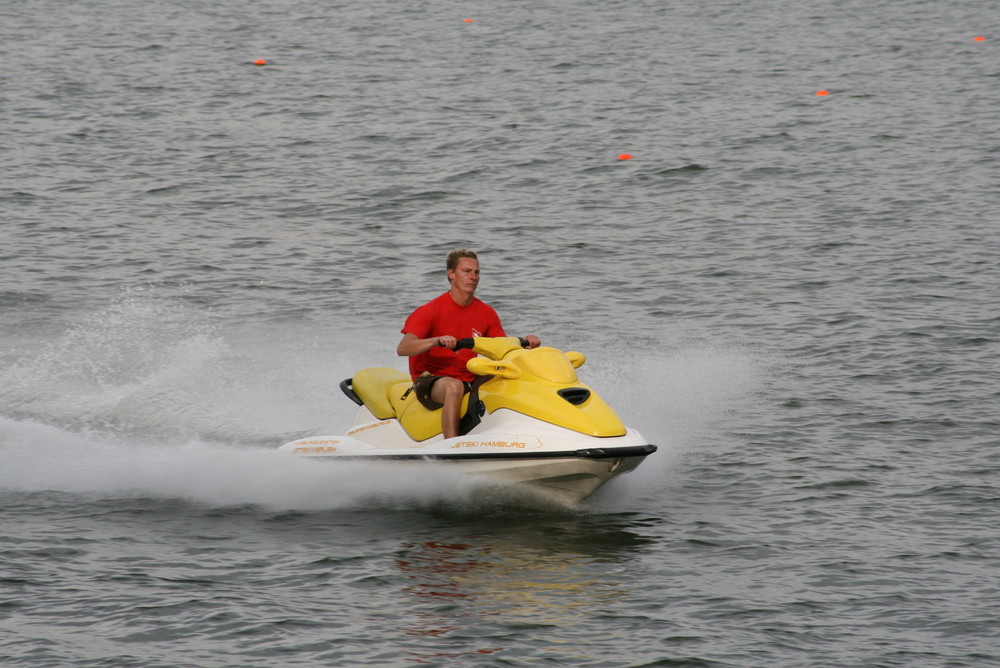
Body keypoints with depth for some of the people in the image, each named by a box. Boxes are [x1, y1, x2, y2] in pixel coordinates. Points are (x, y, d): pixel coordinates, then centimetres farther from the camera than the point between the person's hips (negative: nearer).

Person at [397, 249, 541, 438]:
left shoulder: (486, 313, 10)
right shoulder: (431, 311, -7)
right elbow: (402, 348, -18)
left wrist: (526, 343, -10)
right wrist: (438, 341, -35)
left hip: (471, 381, 6)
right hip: (431, 380, -5)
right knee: (454, 387, -39)